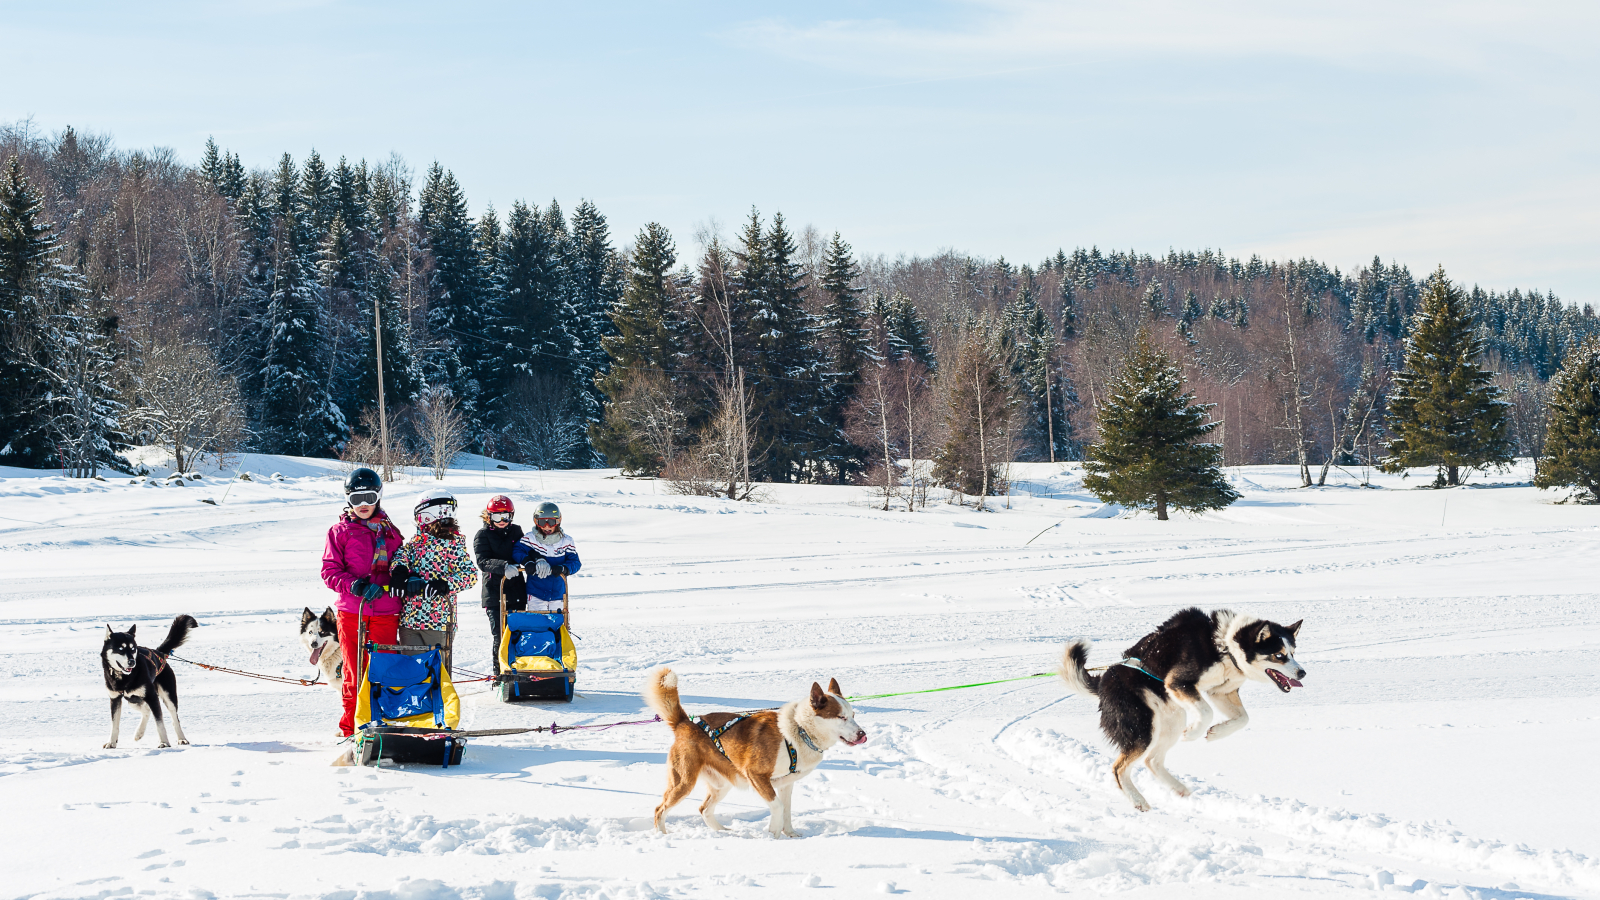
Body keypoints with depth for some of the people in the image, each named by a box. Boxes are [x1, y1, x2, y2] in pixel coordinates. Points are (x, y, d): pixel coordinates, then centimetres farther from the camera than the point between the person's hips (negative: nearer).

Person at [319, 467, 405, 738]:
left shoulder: (390, 532, 13)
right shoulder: (339, 532, 6)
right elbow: (329, 571, 0)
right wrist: (354, 585, -16)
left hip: (385, 613, 2)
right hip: (350, 612, -2)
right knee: (354, 673, 1)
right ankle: (351, 727, 11)